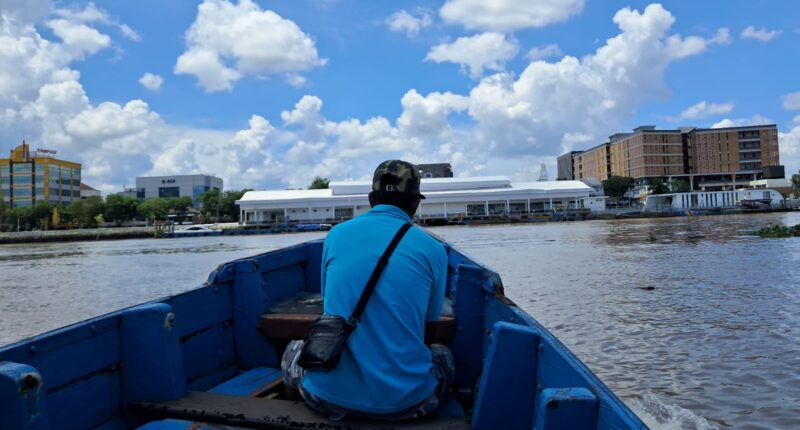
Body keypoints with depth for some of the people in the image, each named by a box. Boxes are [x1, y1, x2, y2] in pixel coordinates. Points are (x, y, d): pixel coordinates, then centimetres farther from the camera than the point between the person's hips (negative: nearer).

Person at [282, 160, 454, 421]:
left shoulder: (336, 234, 2)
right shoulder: (433, 249, -3)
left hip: (329, 397, 1)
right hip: (405, 401, -1)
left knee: (293, 349, 33)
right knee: (443, 354, 32)